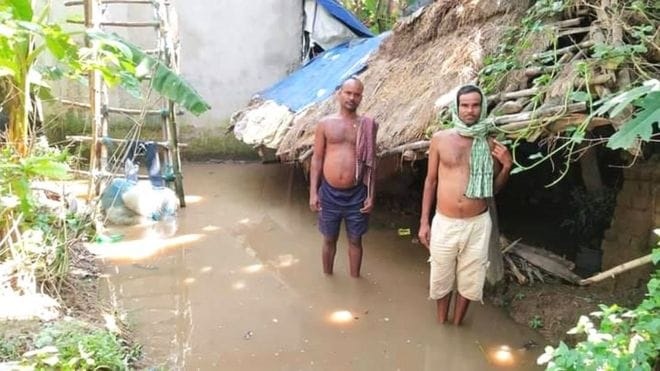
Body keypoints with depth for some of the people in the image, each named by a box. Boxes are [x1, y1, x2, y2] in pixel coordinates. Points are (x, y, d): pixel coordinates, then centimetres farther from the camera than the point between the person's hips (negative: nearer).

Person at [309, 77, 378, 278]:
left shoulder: (367, 125, 1)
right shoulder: (325, 123, 0)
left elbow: (371, 162, 3)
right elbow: (317, 159, 1)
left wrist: (370, 194, -2)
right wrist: (313, 192, -4)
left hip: (356, 194, 0)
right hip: (329, 193, 0)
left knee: (355, 240, 13)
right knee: (329, 239, 16)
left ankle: (355, 279, 31)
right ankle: (327, 277, 36)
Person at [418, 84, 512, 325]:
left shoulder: (489, 145, 1)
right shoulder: (440, 139, -2)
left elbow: (494, 188, 10)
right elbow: (431, 181, 3)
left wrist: (507, 166, -9)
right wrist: (424, 222, 1)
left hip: (477, 224, 1)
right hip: (444, 223, 0)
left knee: (469, 280, 13)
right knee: (441, 278, 14)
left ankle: (457, 325, 35)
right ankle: (441, 324, 38)